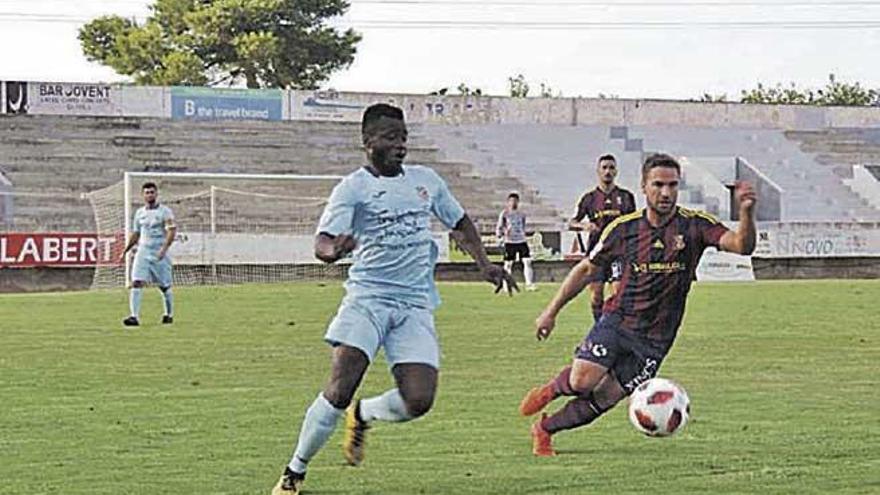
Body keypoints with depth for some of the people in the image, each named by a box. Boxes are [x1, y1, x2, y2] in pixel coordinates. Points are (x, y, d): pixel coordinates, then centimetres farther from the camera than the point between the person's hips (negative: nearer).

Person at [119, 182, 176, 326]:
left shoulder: (165, 211, -3)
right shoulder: (139, 213, 12)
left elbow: (172, 231, -12)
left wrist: (164, 248, -25)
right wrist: (125, 251, 16)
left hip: (159, 254, -3)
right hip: (143, 252, 3)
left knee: (164, 286, 5)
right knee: (136, 283, -13)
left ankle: (169, 314, 26)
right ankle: (134, 316, -18)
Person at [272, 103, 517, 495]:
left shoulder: (426, 180, 13)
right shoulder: (353, 188, -3)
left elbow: (459, 224, 28)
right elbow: (322, 243, -14)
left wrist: (484, 264, 15)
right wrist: (334, 250, -38)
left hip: (416, 305, 4)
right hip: (367, 297, -4)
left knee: (418, 400, -12)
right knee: (339, 391, -18)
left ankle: (361, 416, 20)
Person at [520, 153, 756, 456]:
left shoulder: (694, 225, -7)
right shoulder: (624, 228, -1)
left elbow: (742, 246, -20)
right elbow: (587, 269, 11)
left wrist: (747, 212, -41)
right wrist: (552, 312, 12)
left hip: (655, 339, 0)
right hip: (617, 321, 0)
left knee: (602, 400, -2)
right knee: (581, 381, -20)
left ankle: (544, 430, 22)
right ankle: (553, 389, 16)